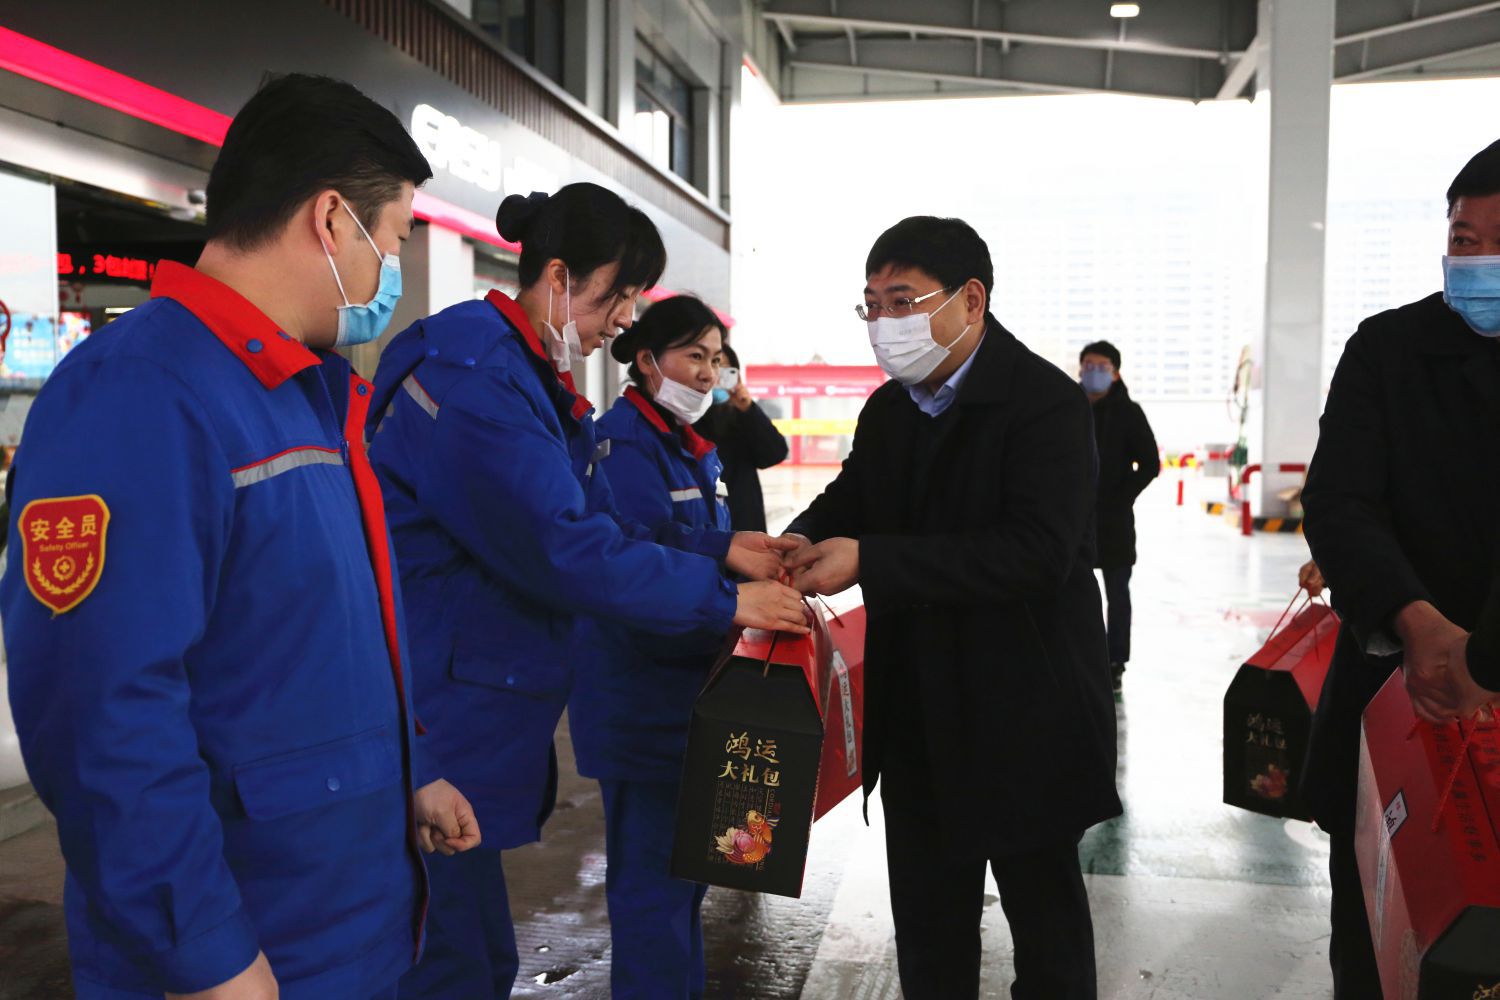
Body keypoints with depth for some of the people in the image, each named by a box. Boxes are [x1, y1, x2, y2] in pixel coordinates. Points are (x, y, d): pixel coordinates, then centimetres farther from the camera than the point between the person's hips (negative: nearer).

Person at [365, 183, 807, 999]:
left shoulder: (531, 378, 13)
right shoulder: (472, 374, -18)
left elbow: (603, 524, 14)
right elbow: (566, 550, -23)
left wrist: (720, 549, 2)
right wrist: (724, 601, -15)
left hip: (475, 715, 10)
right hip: (429, 726, -10)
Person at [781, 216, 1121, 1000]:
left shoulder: (1045, 401, -17)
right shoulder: (887, 410, 7)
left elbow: (1037, 551, -28)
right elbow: (850, 499, 14)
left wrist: (868, 560, -31)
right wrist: (802, 541, -11)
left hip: (1025, 712, -6)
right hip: (920, 719, 7)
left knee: (1043, 905, 13)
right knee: (926, 916, 19)